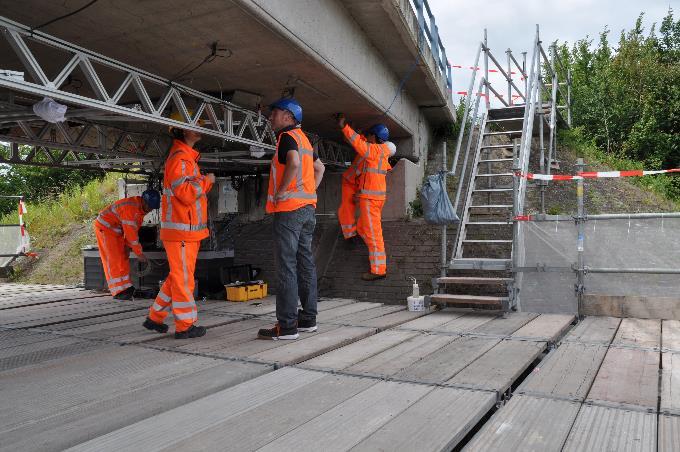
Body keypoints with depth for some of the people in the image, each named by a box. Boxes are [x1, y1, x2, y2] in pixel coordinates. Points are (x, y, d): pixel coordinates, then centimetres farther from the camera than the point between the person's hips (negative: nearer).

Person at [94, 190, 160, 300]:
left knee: (122, 258, 8)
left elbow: (133, 229, 4)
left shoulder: (141, 208, 0)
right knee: (113, 258, -12)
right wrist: (139, 253, -26)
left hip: (115, 229, 10)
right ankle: (119, 291, -13)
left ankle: (125, 288, 12)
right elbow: (130, 232, -30)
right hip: (105, 226, -9)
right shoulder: (130, 207, -30)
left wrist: (127, 245, -3)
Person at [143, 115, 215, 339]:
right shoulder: (180, 158, -14)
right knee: (183, 279, -2)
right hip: (181, 230, -10)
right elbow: (186, 193, -24)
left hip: (188, 230, 10)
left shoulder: (186, 157, 20)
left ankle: (155, 318, 26)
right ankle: (185, 326, 6)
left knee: (177, 277, 16)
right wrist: (206, 181, -12)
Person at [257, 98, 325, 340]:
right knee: (305, 263, 10)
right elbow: (319, 168, 30)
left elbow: (294, 163, -28)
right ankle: (308, 319, 16)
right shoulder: (303, 138, 20)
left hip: (289, 208, -9)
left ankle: (286, 325, -6)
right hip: (307, 207, 9)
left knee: (286, 267, -8)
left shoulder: (287, 136, -7)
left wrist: (281, 191, -18)